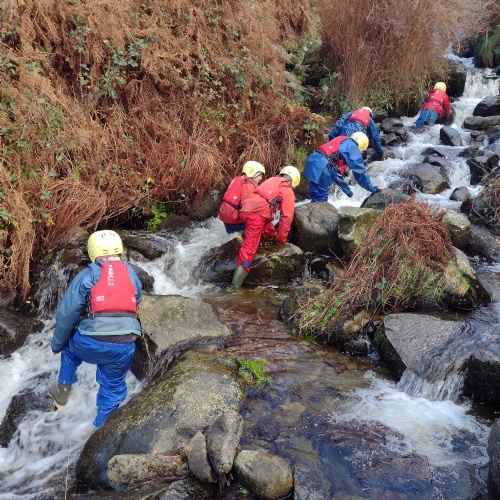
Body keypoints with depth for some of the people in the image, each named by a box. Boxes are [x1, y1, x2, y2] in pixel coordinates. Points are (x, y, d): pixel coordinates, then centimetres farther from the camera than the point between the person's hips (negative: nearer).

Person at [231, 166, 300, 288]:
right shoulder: (288, 192, 8)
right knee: (249, 247, -10)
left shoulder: (272, 180, 28)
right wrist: (281, 238, 13)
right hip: (257, 215, -7)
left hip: (245, 210, 7)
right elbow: (286, 217, 4)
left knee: (269, 232, 28)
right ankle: (235, 284, -15)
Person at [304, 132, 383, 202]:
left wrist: (347, 190, 44)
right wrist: (373, 188, 11)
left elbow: (336, 171, 38)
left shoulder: (342, 143, 31)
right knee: (320, 201, -4)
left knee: (316, 199, 16)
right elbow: (359, 171, 2)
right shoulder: (352, 147, 5)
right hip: (320, 167, -9)